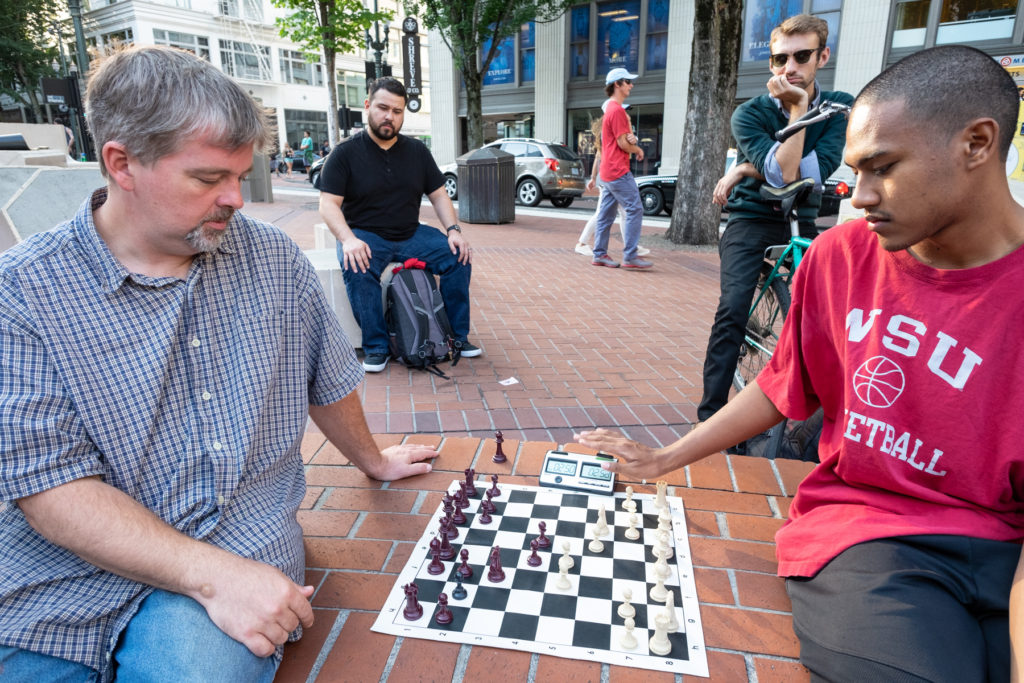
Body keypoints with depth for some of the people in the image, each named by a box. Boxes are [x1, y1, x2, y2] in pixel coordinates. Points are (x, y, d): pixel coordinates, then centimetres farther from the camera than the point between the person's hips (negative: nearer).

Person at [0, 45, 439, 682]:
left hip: (244, 544, 1)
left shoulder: (273, 258, 2)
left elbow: (329, 380, 13)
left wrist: (373, 462, 23)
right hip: (64, 574, 0)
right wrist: (212, 575, -22)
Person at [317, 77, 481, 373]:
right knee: (357, 268, -36)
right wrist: (348, 239, -28)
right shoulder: (345, 153, -2)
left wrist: (453, 230, -9)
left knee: (459, 255, -18)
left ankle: (457, 335, -6)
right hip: (365, 235, -3)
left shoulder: (417, 150, 10)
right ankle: (375, 346, -20)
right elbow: (328, 204, -10)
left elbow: (438, 195, 9)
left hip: (411, 235, 4)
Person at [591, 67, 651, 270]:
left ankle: (599, 254, 13)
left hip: (609, 170, 10)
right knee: (635, 210, -9)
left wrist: (631, 138, -1)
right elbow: (623, 143, -16)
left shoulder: (610, 108, 19)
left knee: (606, 214, 10)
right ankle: (630, 256, -9)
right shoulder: (617, 109, -13)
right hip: (618, 171, -10)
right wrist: (638, 149, 3)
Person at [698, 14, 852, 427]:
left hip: (802, 222, 3)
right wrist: (798, 108, -20)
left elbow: (813, 171, -19)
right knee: (733, 310, -20)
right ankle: (711, 415, -14)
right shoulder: (750, 114, -10)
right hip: (751, 221, -2)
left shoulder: (841, 108, -4)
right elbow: (783, 173, -22)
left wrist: (747, 169, -18)